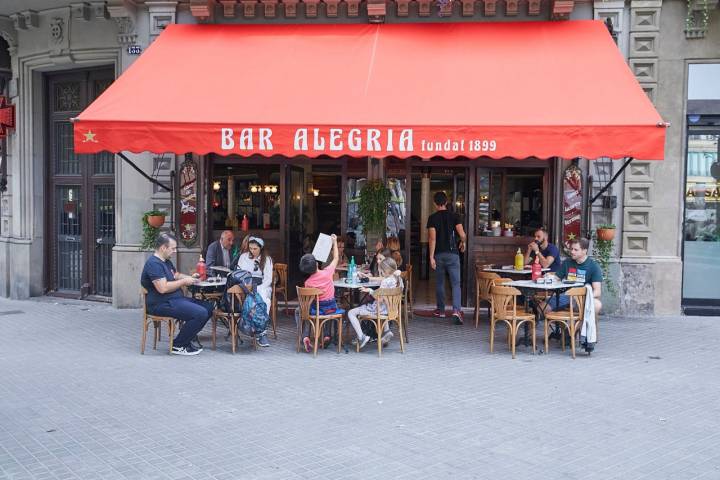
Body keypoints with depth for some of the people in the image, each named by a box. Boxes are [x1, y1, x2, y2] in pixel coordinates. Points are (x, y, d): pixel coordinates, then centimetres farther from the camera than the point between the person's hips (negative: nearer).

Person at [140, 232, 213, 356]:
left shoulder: (166, 261, 19)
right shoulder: (153, 263, -15)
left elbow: (176, 275, 34)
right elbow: (163, 288, -25)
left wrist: (190, 278, 14)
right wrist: (184, 282, -14)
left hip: (175, 299, 11)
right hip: (162, 304, -11)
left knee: (208, 307, 6)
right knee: (200, 313, -24)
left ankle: (185, 340, 8)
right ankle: (178, 345, -8)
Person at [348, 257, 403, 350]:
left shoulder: (386, 281, -22)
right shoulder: (399, 279, 3)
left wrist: (369, 290, -10)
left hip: (380, 308, -9)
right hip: (390, 307, 9)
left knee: (351, 313, -7)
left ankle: (361, 337, -12)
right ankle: (386, 331, 30)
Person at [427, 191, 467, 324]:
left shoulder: (432, 218, -3)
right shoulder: (454, 216, 0)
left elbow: (432, 238, -10)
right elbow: (462, 235, -10)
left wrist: (431, 257, -10)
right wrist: (462, 242, 13)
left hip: (438, 254, 0)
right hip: (452, 253, 0)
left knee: (439, 283, 15)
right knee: (456, 283, -1)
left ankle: (441, 310, 24)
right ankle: (456, 310, -18)